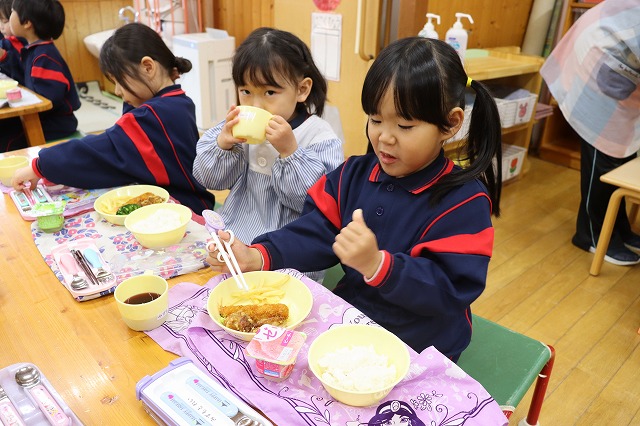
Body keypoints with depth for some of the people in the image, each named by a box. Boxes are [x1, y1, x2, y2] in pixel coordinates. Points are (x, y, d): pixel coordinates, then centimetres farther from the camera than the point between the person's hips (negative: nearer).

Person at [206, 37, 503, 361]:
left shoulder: (463, 201, -15)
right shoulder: (355, 174, 3)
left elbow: (447, 290, -21)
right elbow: (315, 234, -1)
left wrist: (376, 265, -36)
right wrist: (256, 257, -17)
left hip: (417, 351, -4)